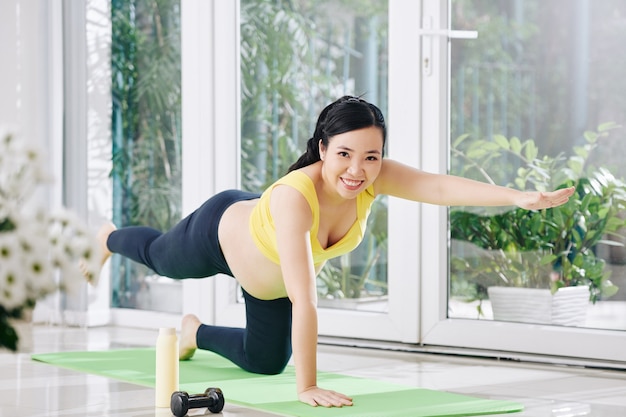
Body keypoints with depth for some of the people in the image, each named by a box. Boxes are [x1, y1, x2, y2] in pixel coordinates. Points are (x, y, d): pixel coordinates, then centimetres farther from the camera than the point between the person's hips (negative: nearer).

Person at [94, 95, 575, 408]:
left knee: (267, 360, 20)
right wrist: (307, 388, -53)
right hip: (220, 233, -4)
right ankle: (111, 237, 65)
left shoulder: (375, 178, -35)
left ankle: (195, 331, 48)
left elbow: (443, 186, -49)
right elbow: (303, 299, -53)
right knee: (158, 255, 31)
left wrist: (521, 196, -63)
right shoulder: (294, 197, -51)